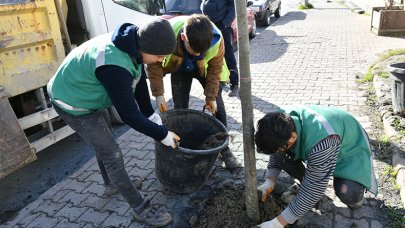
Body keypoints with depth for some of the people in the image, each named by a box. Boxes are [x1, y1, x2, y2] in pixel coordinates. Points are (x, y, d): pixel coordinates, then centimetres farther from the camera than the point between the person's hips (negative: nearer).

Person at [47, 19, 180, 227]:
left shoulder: (133, 43, -13)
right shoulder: (114, 66, -40)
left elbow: (139, 81, -2)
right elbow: (129, 115, -35)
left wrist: (150, 113, -3)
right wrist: (162, 134, -25)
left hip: (88, 94, 9)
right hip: (73, 103, -9)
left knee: (104, 138, 25)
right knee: (112, 153, -7)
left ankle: (110, 180, 50)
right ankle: (140, 209, 7)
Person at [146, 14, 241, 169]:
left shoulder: (216, 39, -37)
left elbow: (215, 69, -19)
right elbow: (154, 64, -21)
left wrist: (211, 97, -16)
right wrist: (158, 94, -20)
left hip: (205, 68, 0)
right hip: (179, 69, 0)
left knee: (217, 105, -4)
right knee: (180, 107, -4)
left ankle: (224, 149, 10)